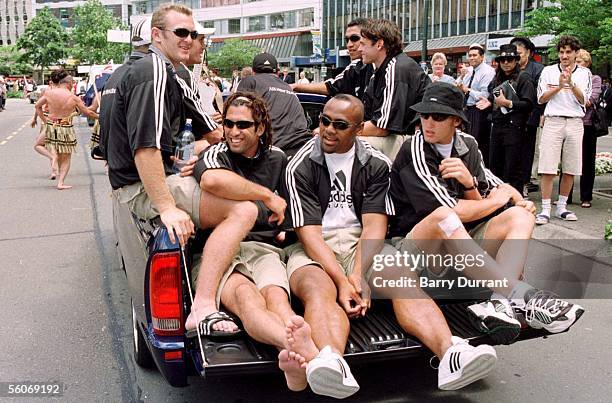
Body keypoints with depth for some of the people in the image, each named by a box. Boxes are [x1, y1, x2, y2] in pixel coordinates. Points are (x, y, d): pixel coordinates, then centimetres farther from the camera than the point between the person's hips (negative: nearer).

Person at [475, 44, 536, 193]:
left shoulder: (523, 78, -3)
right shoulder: (496, 80, 18)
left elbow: (529, 104, -12)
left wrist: (508, 103, -17)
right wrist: (489, 102, 9)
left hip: (514, 127, -7)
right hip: (497, 126, 7)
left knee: (513, 167, -5)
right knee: (494, 165, 12)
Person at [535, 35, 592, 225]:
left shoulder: (584, 73, 8)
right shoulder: (548, 71, 6)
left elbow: (583, 100, -1)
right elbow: (541, 98, 3)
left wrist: (571, 83, -15)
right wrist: (559, 86, -11)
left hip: (575, 123, 2)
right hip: (553, 121, -2)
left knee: (570, 170, 5)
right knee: (548, 169, -8)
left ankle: (562, 207, 18)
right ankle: (545, 210, -3)